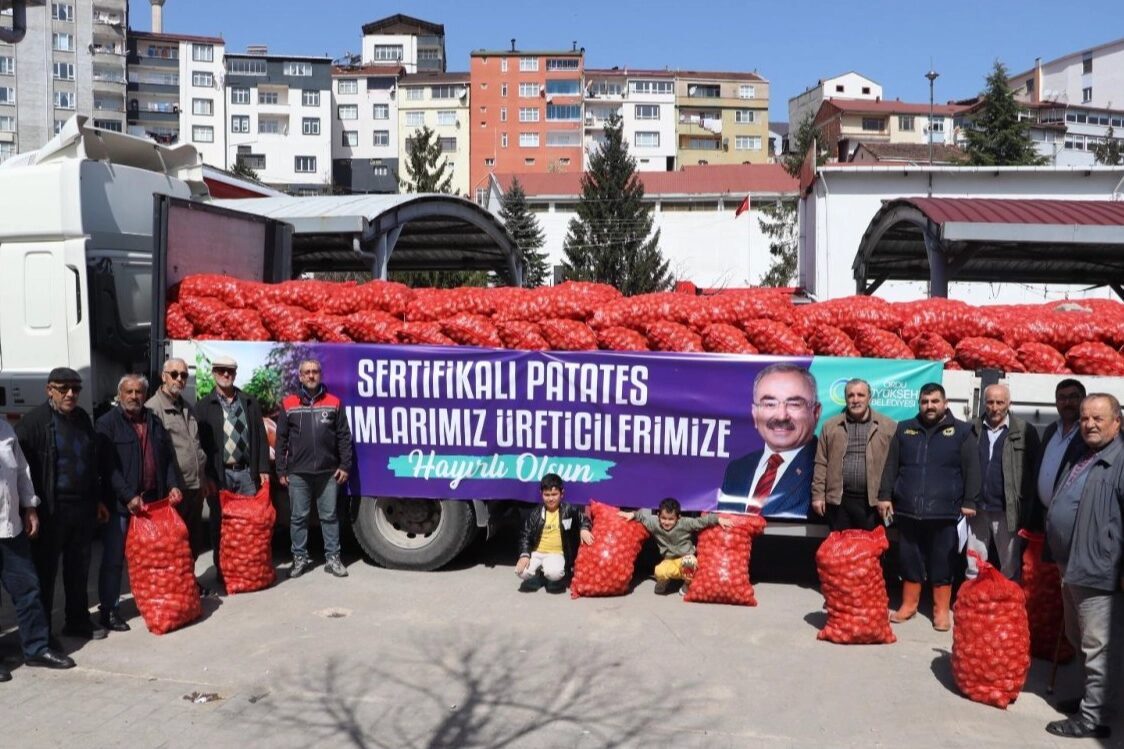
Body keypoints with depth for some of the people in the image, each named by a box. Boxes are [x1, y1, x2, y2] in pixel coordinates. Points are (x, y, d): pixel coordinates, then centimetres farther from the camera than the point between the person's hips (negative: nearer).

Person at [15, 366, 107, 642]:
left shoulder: (82, 417, 9)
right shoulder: (34, 421, -11)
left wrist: (97, 500, 18)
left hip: (83, 507, 6)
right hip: (51, 511, -6)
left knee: (79, 568, 16)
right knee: (46, 571, 5)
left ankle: (77, 620, 29)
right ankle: (41, 631, 16)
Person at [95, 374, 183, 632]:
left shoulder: (154, 422, 13)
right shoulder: (108, 423, -4)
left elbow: (168, 457, 17)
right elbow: (108, 466, -11)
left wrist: (172, 485, 3)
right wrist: (128, 497, -17)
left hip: (153, 500, 5)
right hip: (121, 503, -5)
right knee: (114, 558, 1)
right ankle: (108, 610, 9)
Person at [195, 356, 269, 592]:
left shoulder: (250, 403, 11)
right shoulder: (204, 406, 3)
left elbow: (261, 437, 9)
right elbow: (200, 443, -2)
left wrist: (263, 469, 2)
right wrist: (206, 476, -10)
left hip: (246, 472, 2)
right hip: (219, 474, -2)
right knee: (220, 524, 4)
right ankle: (221, 570, 13)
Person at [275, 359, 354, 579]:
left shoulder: (333, 403, 5)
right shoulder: (289, 404, 4)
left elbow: (343, 437, 5)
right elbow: (281, 440, 5)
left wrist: (344, 465, -1)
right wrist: (281, 470, 1)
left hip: (328, 472, 0)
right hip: (298, 473, 0)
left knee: (329, 516, 5)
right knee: (299, 517, 7)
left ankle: (332, 558, 12)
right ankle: (299, 558, 17)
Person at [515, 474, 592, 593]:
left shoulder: (569, 510, 0)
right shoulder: (536, 514, 3)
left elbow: (584, 518, 4)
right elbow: (526, 536, 4)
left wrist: (584, 529, -20)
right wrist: (524, 555, -11)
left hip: (557, 554, -2)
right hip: (537, 553, 3)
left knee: (554, 573, -34)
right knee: (522, 571, -23)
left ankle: (557, 579, 5)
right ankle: (536, 576, 12)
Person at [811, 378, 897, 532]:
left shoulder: (888, 426, 3)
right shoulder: (831, 426, 8)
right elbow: (821, 464, 8)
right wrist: (818, 495, 2)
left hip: (873, 500, -1)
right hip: (838, 500, 2)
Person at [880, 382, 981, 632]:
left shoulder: (961, 431, 2)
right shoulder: (904, 430, 11)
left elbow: (971, 469, -2)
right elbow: (891, 466, 11)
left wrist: (969, 501, -7)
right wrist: (885, 495, 6)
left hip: (943, 512, -3)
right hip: (908, 509, 3)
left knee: (943, 563, 4)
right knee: (910, 560, 11)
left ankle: (941, 610, 15)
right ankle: (909, 605, 23)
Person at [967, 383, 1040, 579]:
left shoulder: (1025, 432, -2)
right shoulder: (973, 430, 5)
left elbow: (1034, 472, -2)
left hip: (1007, 511, -2)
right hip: (977, 510, 3)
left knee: (1010, 570, 7)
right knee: (973, 568, 11)